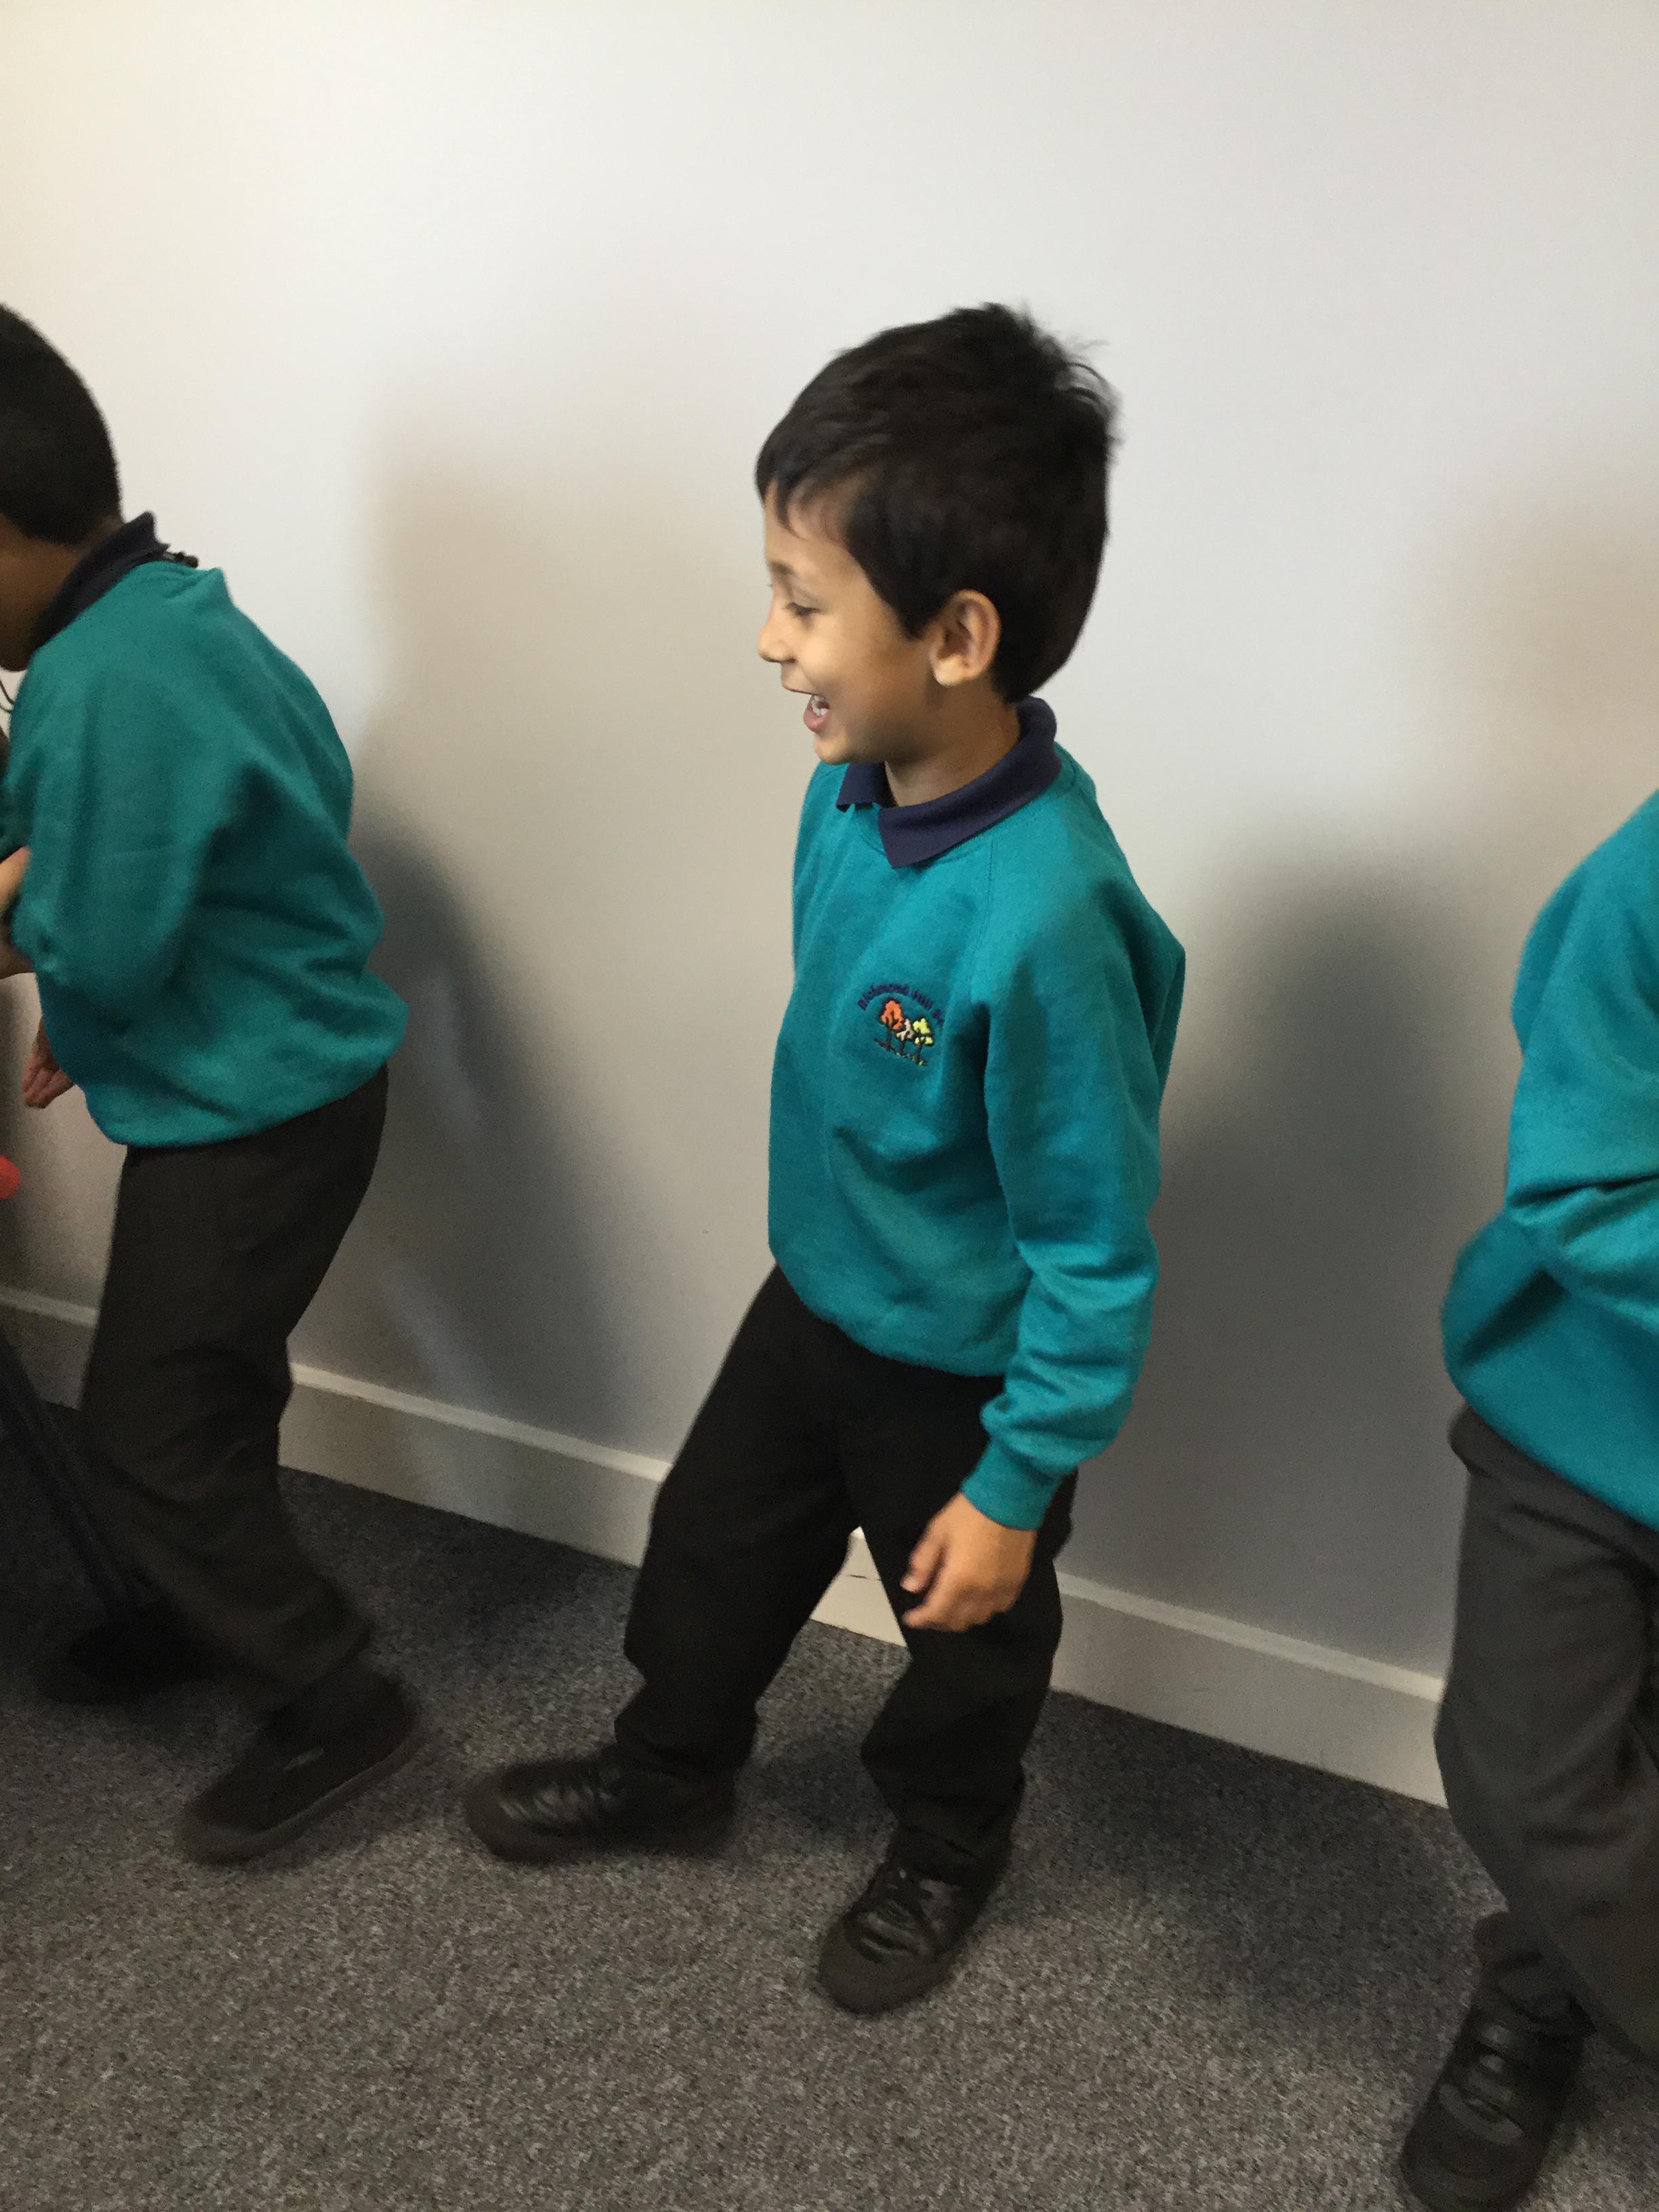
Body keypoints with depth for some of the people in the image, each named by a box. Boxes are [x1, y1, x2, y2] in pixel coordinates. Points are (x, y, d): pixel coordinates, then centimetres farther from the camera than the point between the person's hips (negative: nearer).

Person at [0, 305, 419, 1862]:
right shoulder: (176, 617, 7)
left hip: (253, 1113, -10)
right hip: (262, 1082, 10)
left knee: (140, 1427, 2)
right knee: (202, 1386, 24)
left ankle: (332, 1708, 14)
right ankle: (212, 1608, 44)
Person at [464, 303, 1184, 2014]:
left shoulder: (1042, 916, -37)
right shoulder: (852, 787, -13)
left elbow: (1094, 1250, -27)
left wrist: (1015, 1486, -18)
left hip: (964, 1374, -7)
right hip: (813, 1295, 7)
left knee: (966, 1636, 22)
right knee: (712, 1547, 27)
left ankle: (944, 1849, 53)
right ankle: (668, 1770, 55)